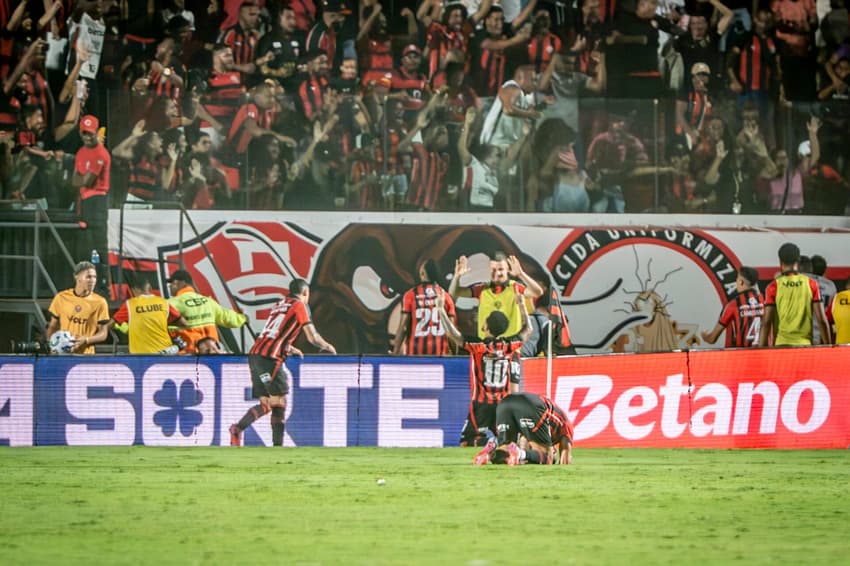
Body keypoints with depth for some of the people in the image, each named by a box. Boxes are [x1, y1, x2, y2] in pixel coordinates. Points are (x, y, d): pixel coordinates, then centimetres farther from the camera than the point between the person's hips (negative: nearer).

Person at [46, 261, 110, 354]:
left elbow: (103, 333, 2)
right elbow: (53, 326, 13)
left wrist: (85, 340, -15)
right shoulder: (61, 298, 4)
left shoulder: (100, 302, 0)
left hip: (86, 354, -1)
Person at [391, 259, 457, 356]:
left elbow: (403, 326, -5)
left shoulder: (411, 295, -3)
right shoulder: (445, 296, 4)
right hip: (439, 352, 2)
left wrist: (395, 352, 0)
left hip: (416, 352, -2)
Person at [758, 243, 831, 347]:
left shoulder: (774, 287, 0)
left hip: (781, 345, -1)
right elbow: (821, 320, 1)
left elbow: (766, 322, -4)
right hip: (805, 344, 1)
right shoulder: (811, 284, 4)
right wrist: (828, 346, 9)